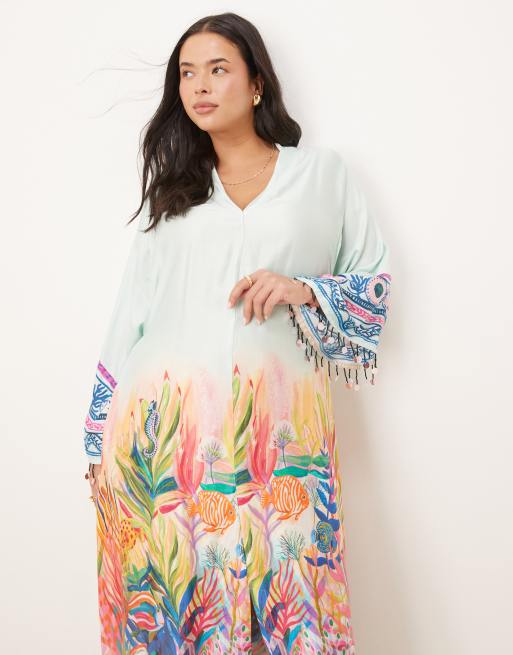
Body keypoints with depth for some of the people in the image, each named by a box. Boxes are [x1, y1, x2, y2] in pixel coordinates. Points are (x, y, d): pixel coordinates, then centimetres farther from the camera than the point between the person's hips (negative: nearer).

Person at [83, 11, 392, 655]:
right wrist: (103, 442, 9)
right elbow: (131, 314, 13)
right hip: (165, 429, 2)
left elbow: (377, 280, 12)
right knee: (168, 594, 3)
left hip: (277, 427, -1)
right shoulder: (171, 189, 17)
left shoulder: (322, 171, 12)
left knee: (281, 596, -3)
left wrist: (304, 291, -8)